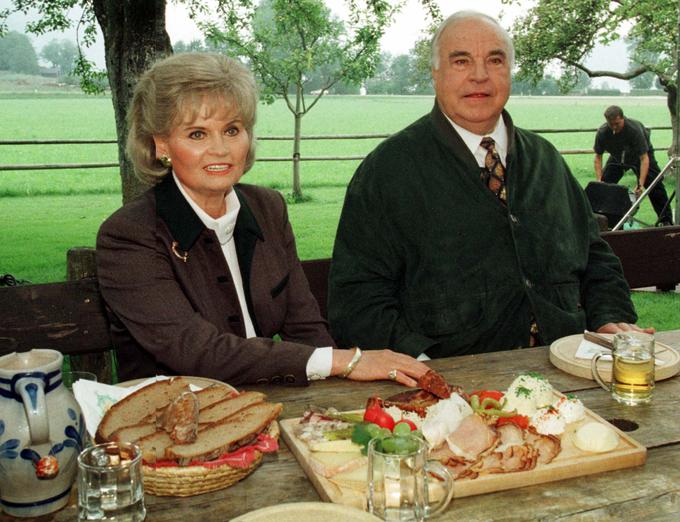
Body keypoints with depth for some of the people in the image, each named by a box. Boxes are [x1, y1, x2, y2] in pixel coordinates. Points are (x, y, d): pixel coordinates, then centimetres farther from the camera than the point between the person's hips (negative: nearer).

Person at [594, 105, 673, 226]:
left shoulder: (635, 129, -38)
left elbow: (644, 158, -37)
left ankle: (665, 220, -4)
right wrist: (599, 180, -27)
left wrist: (640, 184, -45)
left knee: (654, 185, -13)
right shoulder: (602, 132, -27)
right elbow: (598, 157, -15)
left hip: (639, 154, -3)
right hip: (617, 157, 3)